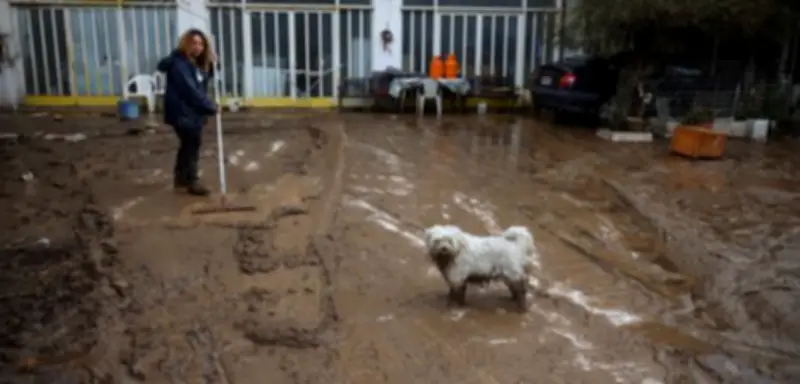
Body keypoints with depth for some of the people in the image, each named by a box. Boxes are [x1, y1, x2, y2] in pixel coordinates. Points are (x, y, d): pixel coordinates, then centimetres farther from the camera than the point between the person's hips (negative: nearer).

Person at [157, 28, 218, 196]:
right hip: (182, 113, -10)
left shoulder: (198, 63, 10)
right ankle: (191, 181, 9)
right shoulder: (179, 64, -20)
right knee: (192, 145, -3)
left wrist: (212, 65, 1)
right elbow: (190, 90, -26)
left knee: (188, 145, 18)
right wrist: (210, 106, -24)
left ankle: (181, 179, 31)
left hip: (193, 112, 10)